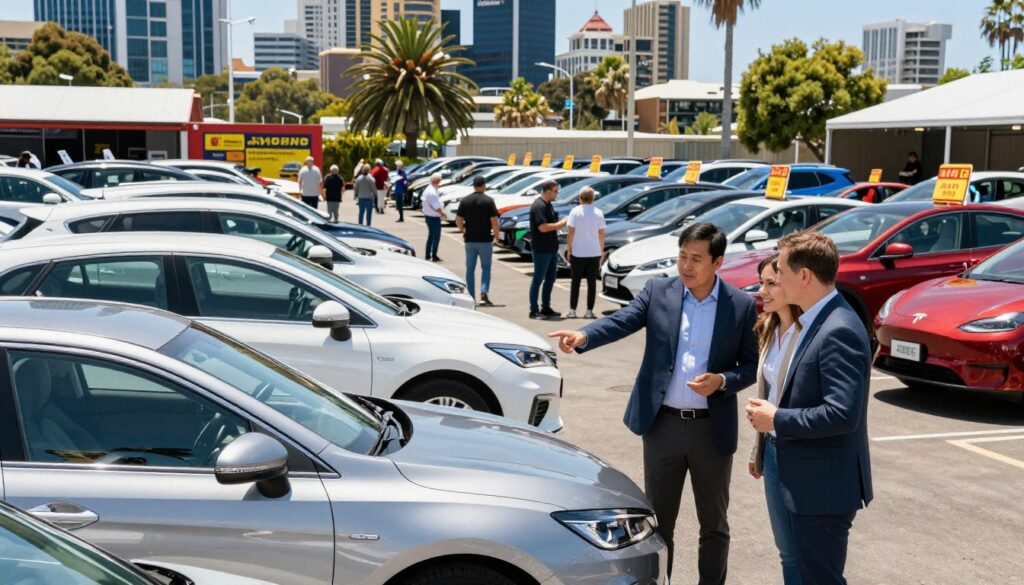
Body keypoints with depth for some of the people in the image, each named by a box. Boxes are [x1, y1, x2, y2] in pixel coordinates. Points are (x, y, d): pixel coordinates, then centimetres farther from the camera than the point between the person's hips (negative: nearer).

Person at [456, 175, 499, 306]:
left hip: (470, 240, 3)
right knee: (486, 268, 6)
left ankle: (471, 297, 12)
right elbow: (494, 221, -12)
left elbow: (458, 220, 3)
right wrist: (497, 235, 1)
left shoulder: (465, 201, 2)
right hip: (485, 239, -3)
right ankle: (484, 294, -9)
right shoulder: (488, 201, -8)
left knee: (470, 269, 10)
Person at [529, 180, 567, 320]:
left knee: (551, 278, 14)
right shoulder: (539, 206, -16)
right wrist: (561, 223, -16)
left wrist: (561, 223, 8)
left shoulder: (548, 205, 14)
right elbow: (543, 227, -24)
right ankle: (534, 310, 3)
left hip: (551, 248, 10)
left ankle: (546, 308, 23)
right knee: (538, 279, -3)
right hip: (541, 249, -10)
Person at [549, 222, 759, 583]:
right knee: (658, 520, 12)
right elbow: (621, 321, -15)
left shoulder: (742, 306, -3)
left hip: (713, 429, -1)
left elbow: (750, 365, 2)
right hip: (663, 424, 1)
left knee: (714, 524, 13)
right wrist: (583, 336, -34)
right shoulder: (658, 292, -1)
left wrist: (723, 381, -18)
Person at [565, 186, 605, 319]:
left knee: (575, 282, 7)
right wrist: (602, 250, 13)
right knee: (592, 282, 6)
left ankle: (572, 311, 7)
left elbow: (571, 232, -8)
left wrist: (568, 248, 1)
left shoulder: (575, 211, -6)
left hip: (578, 253, -1)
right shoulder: (598, 213, 1)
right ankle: (589, 311, 5)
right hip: (594, 253, 1)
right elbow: (601, 234, 2)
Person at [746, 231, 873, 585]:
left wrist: (777, 420, -18)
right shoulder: (819, 322, 10)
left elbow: (841, 414, -28)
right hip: (810, 481, 10)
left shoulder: (838, 331, -22)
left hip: (825, 486, -10)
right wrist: (777, 412, 5)